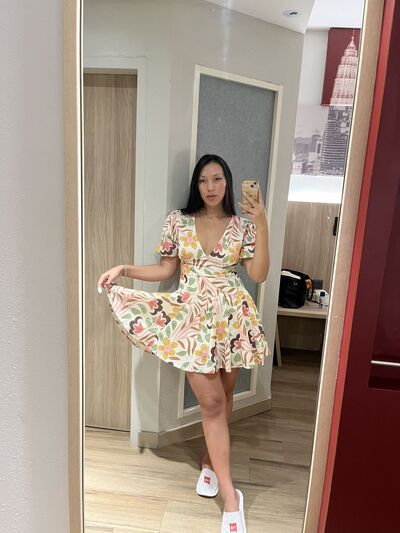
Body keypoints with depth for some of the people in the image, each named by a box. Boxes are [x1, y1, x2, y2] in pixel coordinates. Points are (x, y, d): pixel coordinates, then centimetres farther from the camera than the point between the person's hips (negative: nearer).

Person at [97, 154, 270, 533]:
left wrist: (262, 224, -11)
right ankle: (230, 497, 8)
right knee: (211, 401, -4)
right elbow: (166, 270, 7)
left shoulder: (242, 225, 3)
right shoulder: (178, 221, 4)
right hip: (194, 318, -1)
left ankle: (210, 462, 40)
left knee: (223, 397, 14)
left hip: (232, 318, 2)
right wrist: (124, 269, -4)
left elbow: (258, 275, -5)